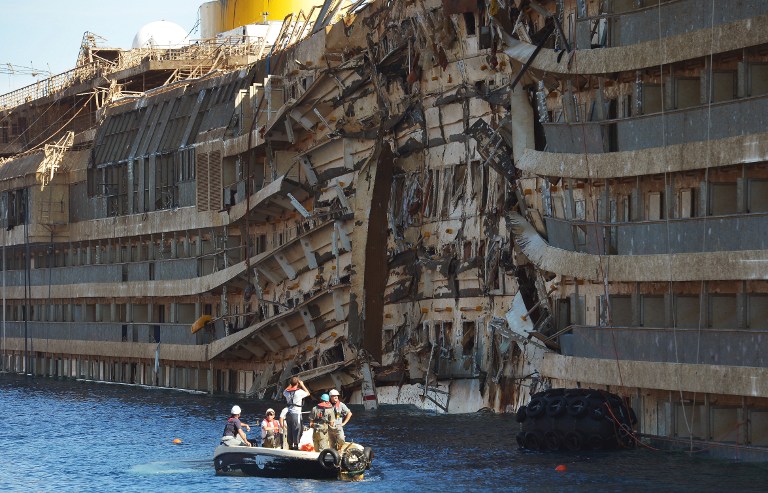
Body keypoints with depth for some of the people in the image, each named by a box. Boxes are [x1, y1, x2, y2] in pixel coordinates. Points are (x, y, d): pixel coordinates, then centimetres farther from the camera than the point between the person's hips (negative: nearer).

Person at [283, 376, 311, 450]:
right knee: (296, 430, -5)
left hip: (289, 413, 6)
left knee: (290, 430, 9)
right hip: (296, 413, -6)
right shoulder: (299, 392, -10)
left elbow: (284, 391, 32)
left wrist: (290, 385, 30)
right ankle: (296, 445, -9)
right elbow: (308, 393, 9)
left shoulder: (287, 392, 5)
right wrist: (302, 385, 16)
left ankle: (290, 445, 12)